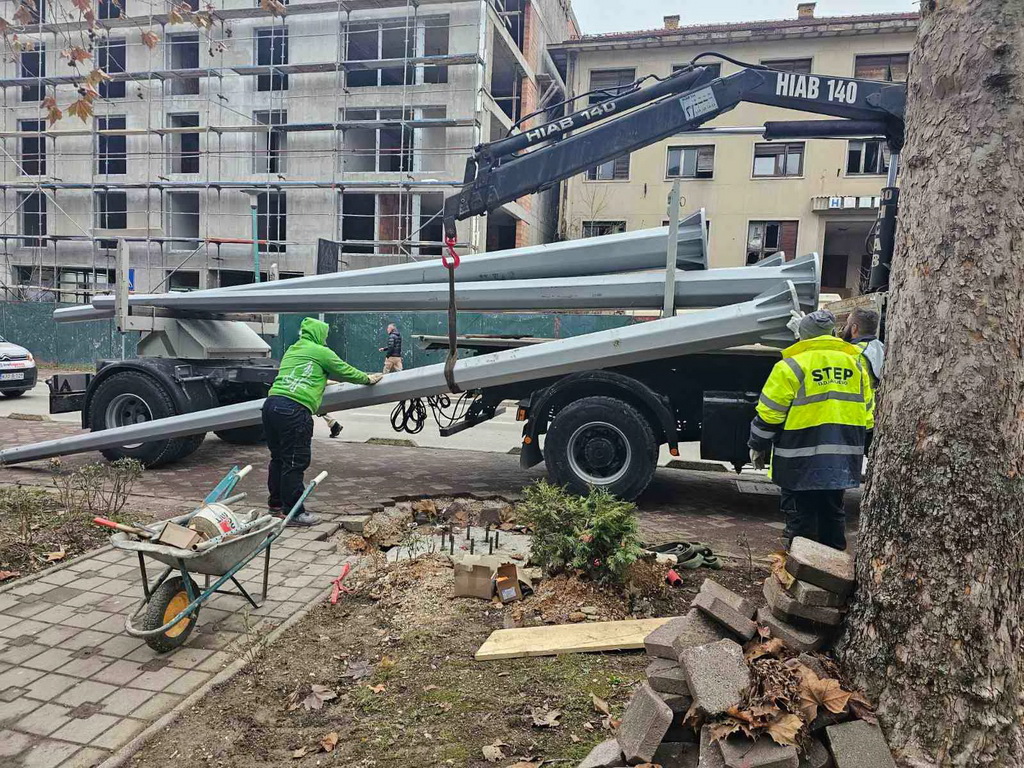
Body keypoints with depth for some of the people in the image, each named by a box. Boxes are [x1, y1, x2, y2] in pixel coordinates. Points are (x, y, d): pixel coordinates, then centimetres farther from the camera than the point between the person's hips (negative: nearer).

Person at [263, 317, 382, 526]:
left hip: (271, 403, 9)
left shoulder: (291, 351, 27)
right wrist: (368, 379, 27)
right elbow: (345, 371, 11)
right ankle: (293, 512, 0)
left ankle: (276, 502, 31)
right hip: (294, 409, -8)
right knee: (295, 462, -4)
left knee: (278, 458, 19)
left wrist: (324, 382, 57)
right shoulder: (321, 352, 3)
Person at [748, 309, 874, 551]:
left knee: (800, 513, 4)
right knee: (833, 511, 17)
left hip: (801, 459, -5)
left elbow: (768, 414, -10)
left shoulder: (791, 366, -10)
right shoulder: (855, 363, 9)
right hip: (842, 459, 6)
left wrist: (757, 446, 2)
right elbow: (867, 411, 15)